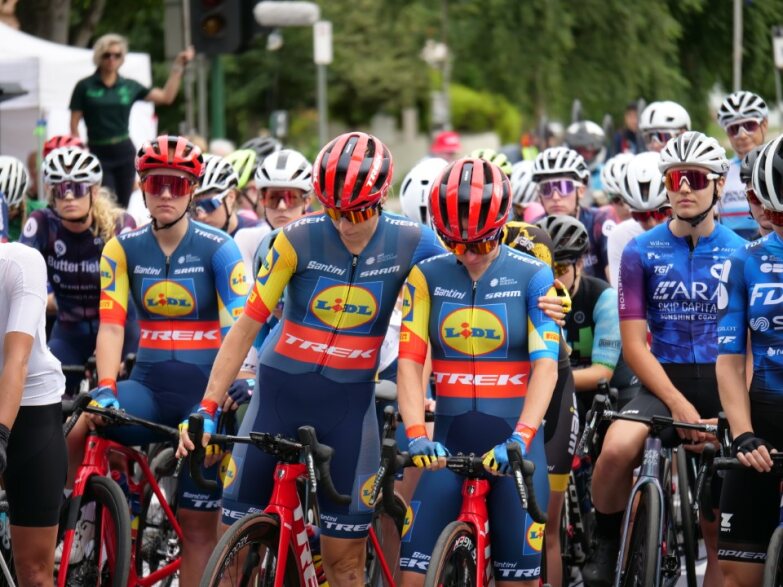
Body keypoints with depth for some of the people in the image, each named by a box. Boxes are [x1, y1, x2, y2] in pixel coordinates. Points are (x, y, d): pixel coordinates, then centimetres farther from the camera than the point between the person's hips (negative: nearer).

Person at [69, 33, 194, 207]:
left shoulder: (129, 86, 7)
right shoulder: (85, 87, -2)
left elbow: (166, 96, 9)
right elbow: (74, 124, -2)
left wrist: (178, 67, 4)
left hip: (124, 153, 3)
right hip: (99, 154, -3)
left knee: (122, 207, 6)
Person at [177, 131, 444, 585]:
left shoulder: (411, 243, -11)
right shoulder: (300, 238, -12)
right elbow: (246, 327, -10)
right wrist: (207, 408, -14)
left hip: (349, 401, 0)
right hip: (280, 392, 0)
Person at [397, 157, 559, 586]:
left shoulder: (532, 277, -4)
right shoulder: (427, 277, 2)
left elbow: (546, 366, -13)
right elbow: (410, 361, -6)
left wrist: (519, 439, -28)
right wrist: (416, 435, -22)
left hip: (512, 442, -2)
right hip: (449, 441, 2)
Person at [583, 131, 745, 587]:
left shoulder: (741, 254, 2)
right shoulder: (641, 253, -1)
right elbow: (635, 343, -5)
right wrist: (678, 404, -19)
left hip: (721, 385, 1)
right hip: (663, 383, -1)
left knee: (720, 536, 0)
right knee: (617, 448, -32)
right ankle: (607, 544, -7)